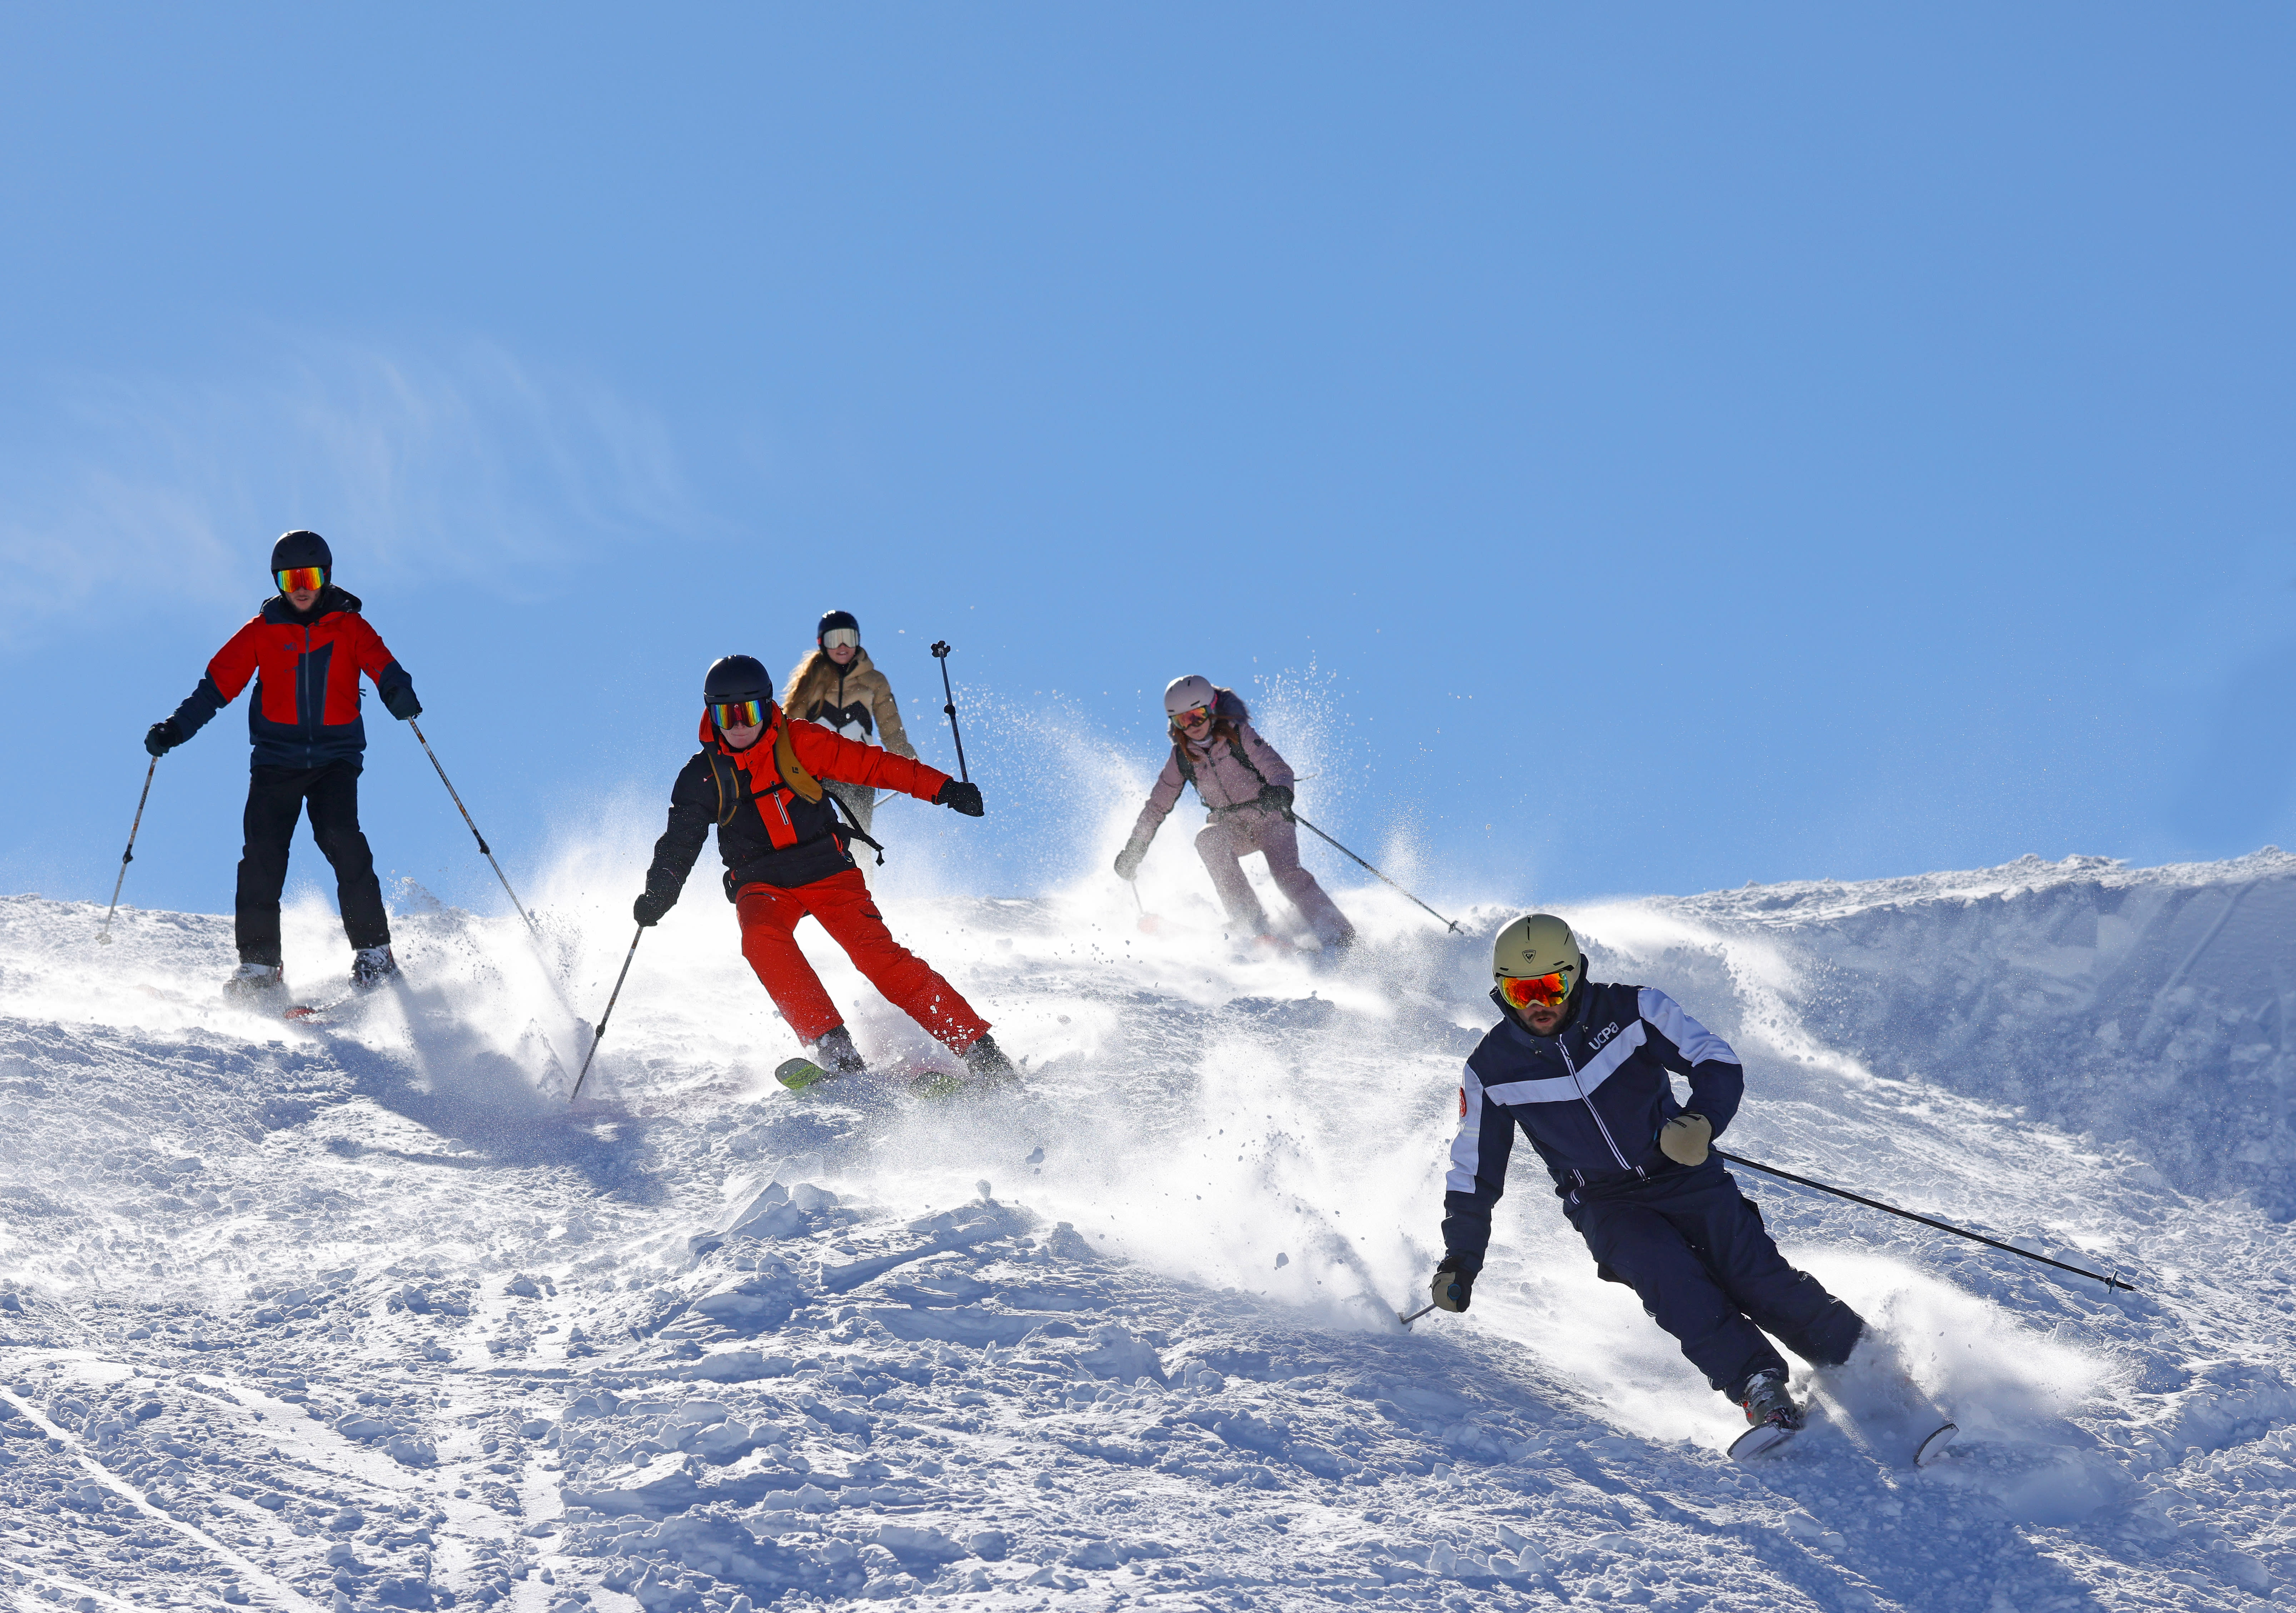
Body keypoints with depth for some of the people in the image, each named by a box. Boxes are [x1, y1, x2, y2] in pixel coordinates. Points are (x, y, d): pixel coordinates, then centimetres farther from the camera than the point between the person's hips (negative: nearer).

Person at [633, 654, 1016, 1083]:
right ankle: (835, 1050, -35)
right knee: (763, 939, -32)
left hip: (827, 870, -1)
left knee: (877, 952, -19)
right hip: (762, 885, 1)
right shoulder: (704, 777, 2)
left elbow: (871, 765, -4)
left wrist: (942, 789, -11)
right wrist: (659, 893, -16)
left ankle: (979, 1051, -18)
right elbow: (680, 842, 3)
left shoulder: (798, 743, -3)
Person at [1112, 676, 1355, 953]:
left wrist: (1279, 792, -43)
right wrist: (1133, 850, 8)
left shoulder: (1239, 735, -11)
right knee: (1208, 840, -31)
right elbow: (1158, 806, 10)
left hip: (1270, 819, -3)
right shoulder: (1182, 758, 0)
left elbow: (1279, 768, -20)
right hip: (1231, 828, 3)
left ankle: (1337, 934, -27)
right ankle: (1254, 927, -36)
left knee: (1286, 873, -29)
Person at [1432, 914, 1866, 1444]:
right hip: (1606, 1207, 0)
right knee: (1671, 1281, -28)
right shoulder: (1492, 1072, -3)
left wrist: (1702, 1119, -30)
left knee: (1759, 1279, -15)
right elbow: (1474, 1172, 9)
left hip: (1685, 1176, 0)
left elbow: (1720, 1064, -9)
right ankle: (1761, 1391, -31)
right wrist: (1460, 1261, 5)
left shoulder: (1629, 1011, -8)